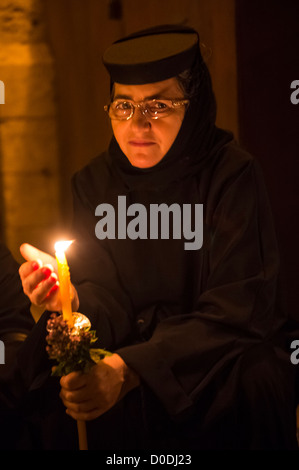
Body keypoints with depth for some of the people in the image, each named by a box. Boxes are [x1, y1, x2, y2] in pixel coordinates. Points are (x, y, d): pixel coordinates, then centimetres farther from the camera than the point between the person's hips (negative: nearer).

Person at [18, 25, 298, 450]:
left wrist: (129, 368, -31)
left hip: (226, 354, -3)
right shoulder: (94, 183, 2)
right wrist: (72, 299, -25)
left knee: (254, 381, -33)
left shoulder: (231, 174, -12)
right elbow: (108, 301, 0)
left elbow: (234, 312, -18)